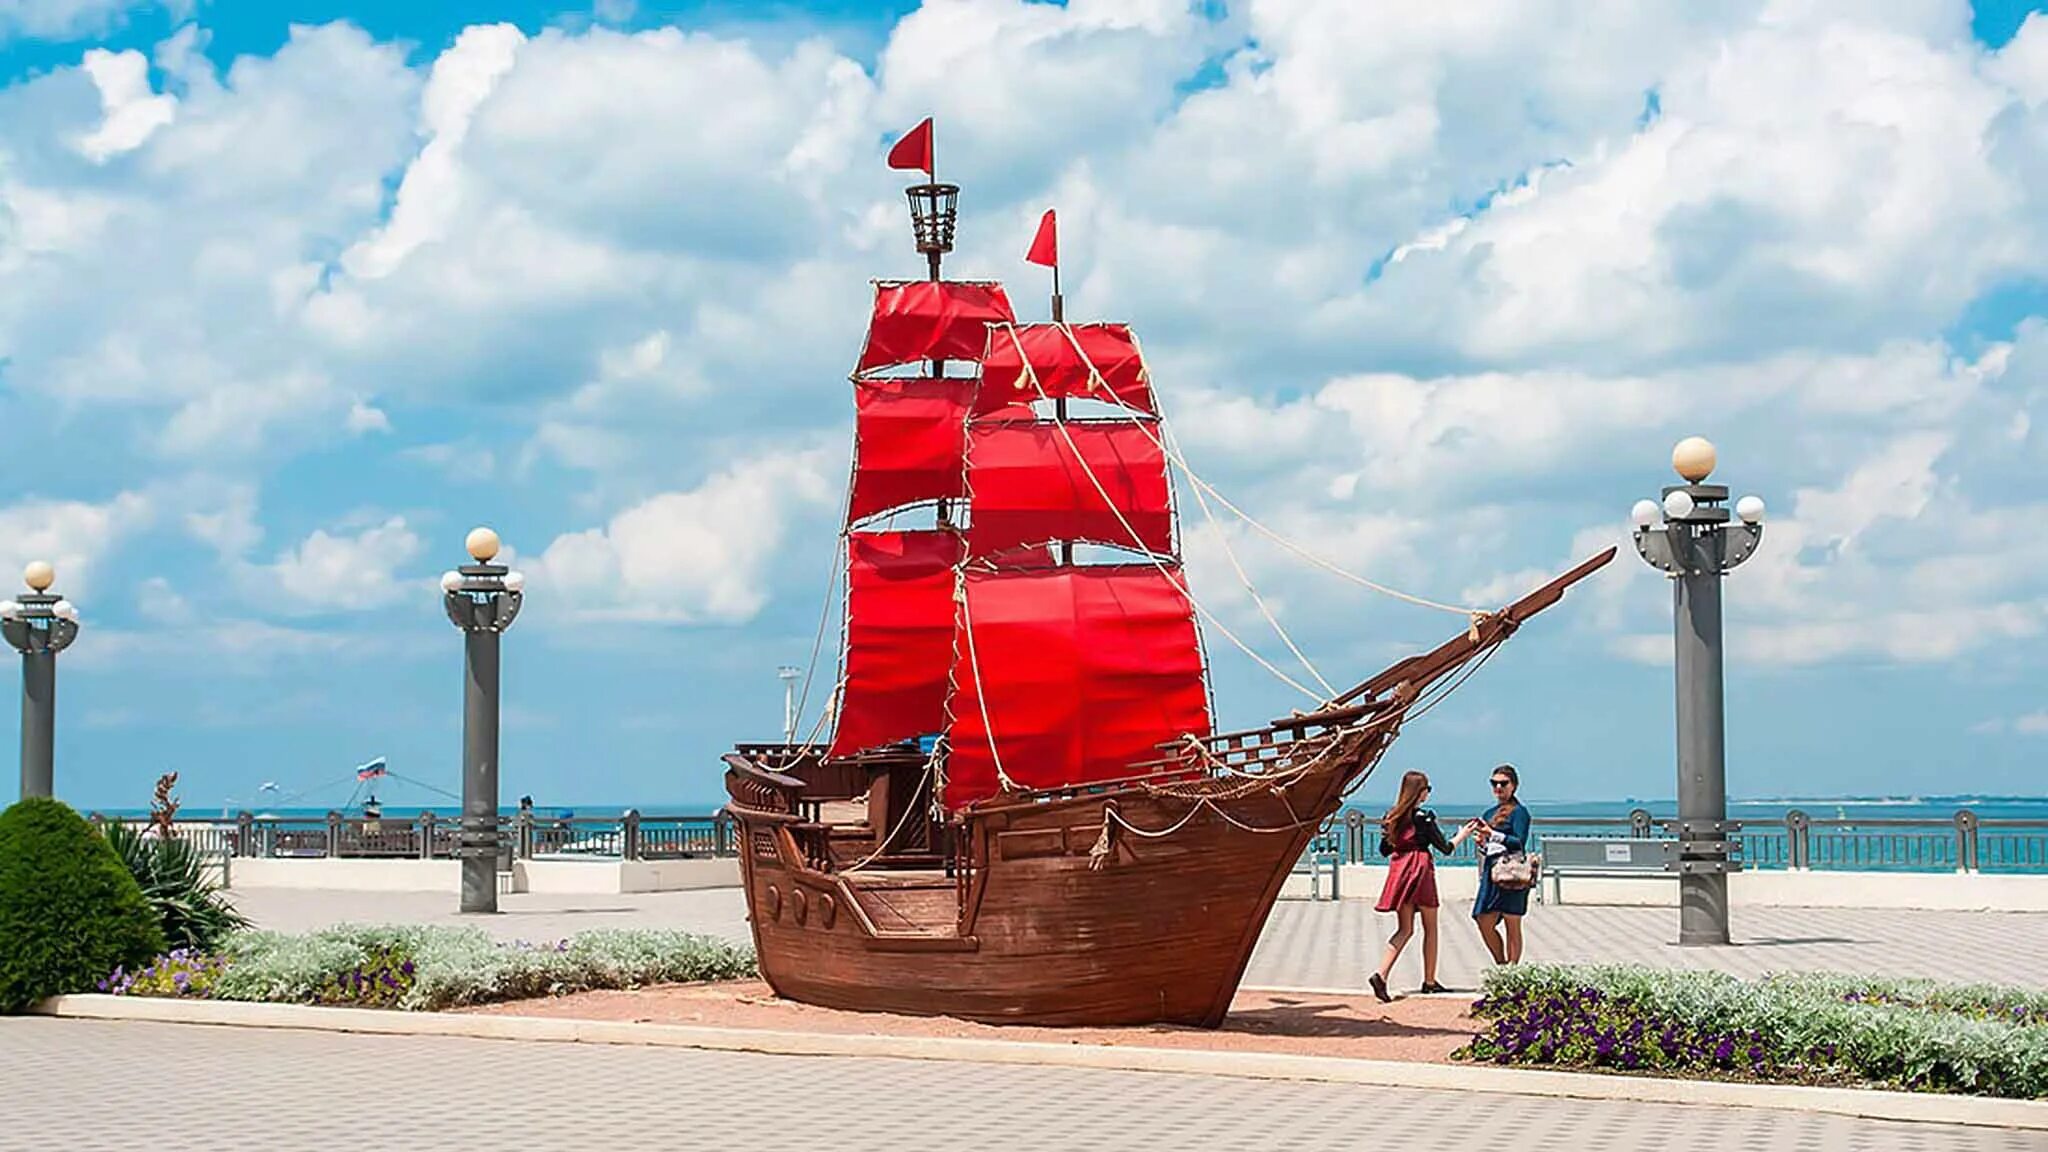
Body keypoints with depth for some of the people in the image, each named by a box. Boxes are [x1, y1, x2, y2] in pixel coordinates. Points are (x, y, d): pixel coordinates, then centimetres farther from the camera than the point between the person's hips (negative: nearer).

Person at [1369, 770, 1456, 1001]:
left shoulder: (1392, 816, 7)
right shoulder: (1423, 816, -11)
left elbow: (1384, 850, 13)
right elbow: (1445, 848, -6)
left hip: (1398, 870, 6)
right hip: (1420, 870, -6)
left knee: (1405, 929, 7)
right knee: (1430, 928, 10)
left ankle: (1381, 974, -12)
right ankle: (1429, 981, 17)